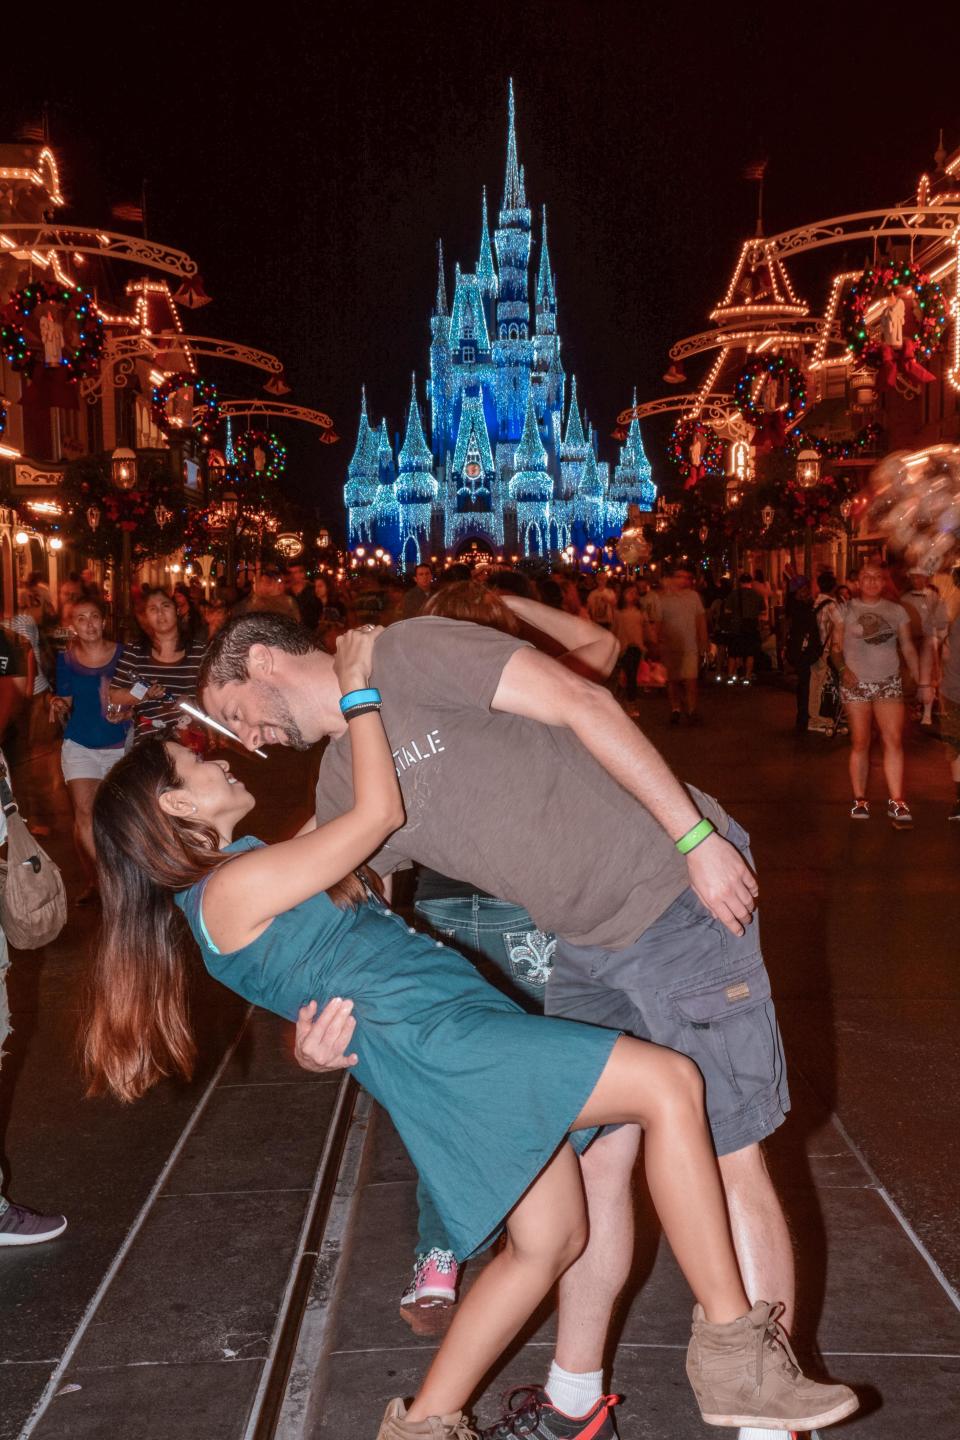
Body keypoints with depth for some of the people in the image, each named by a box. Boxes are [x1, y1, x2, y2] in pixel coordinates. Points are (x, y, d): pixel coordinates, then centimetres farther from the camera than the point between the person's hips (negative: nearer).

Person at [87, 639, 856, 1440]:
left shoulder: (248, 875, 22)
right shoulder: (232, 888, -8)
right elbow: (380, 813, -8)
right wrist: (357, 691, -1)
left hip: (457, 1021, 10)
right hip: (430, 1035, -10)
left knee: (551, 1240, 14)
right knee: (669, 1084, -16)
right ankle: (735, 1356, -11)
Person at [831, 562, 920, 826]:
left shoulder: (896, 611, 7)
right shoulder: (846, 610, 3)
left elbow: (908, 648, 8)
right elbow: (836, 648, 3)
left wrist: (921, 680, 0)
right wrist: (843, 668, -15)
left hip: (889, 683, 1)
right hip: (856, 684, -1)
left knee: (894, 740, -11)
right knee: (860, 743, 3)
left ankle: (896, 802, -11)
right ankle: (860, 799, 12)